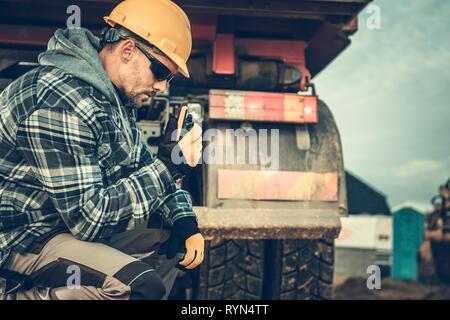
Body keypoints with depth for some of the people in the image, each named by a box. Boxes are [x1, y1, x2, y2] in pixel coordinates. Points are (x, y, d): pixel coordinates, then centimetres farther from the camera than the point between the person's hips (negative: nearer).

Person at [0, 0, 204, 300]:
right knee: (140, 284, -29)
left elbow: (143, 170, 14)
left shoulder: (118, 96, 5)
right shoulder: (61, 104, -25)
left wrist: (185, 221, -3)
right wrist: (168, 165, -21)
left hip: (73, 223, 10)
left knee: (173, 235, 7)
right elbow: (87, 217, -26)